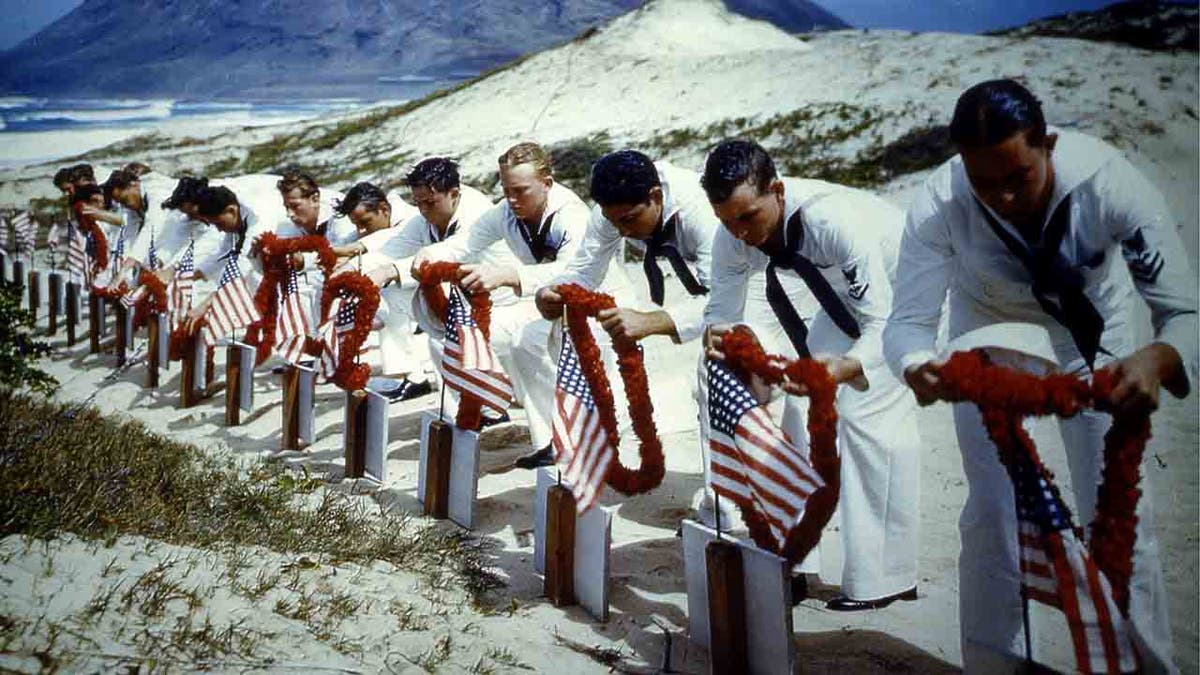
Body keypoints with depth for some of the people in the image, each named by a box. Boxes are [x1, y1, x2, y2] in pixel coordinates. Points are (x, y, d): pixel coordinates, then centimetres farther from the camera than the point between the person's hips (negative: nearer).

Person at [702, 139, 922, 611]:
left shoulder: (835, 221, -42)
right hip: (846, 294, 7)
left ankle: (886, 577, -8)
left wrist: (846, 367, -62)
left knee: (870, 414, -18)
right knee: (804, 402, 2)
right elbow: (722, 309, -12)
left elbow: (883, 325, -42)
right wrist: (717, 333, -36)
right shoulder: (733, 238, -21)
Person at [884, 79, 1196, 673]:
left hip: (1090, 323, 0)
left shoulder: (1110, 183, -36)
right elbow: (907, 321, -29)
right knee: (990, 509, -1)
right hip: (988, 324, 0)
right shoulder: (939, 205, -33)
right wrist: (918, 368, -53)